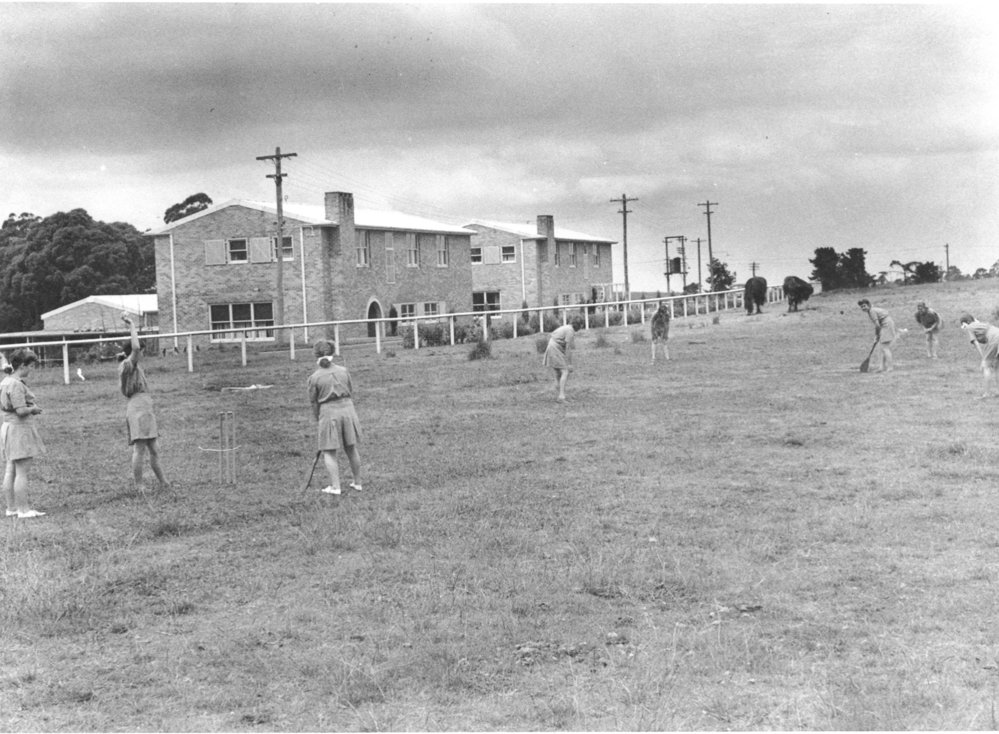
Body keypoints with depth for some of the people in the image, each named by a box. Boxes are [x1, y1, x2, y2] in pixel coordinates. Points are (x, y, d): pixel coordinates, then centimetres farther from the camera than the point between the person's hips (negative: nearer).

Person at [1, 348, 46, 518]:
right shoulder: (16, 385, -19)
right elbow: (21, 410, -24)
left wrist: (30, 408, 9)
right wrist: (33, 409, -5)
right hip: (20, 429, -10)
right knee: (22, 472, -5)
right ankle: (23, 509, -1)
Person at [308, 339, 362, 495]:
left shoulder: (314, 377, -6)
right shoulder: (343, 371, 3)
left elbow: (314, 402, 0)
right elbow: (351, 393, 9)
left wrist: (317, 420, 12)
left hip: (328, 412, -4)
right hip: (347, 408, 4)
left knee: (329, 452, 6)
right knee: (351, 448, 16)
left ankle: (335, 486, 2)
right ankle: (357, 482, 25)